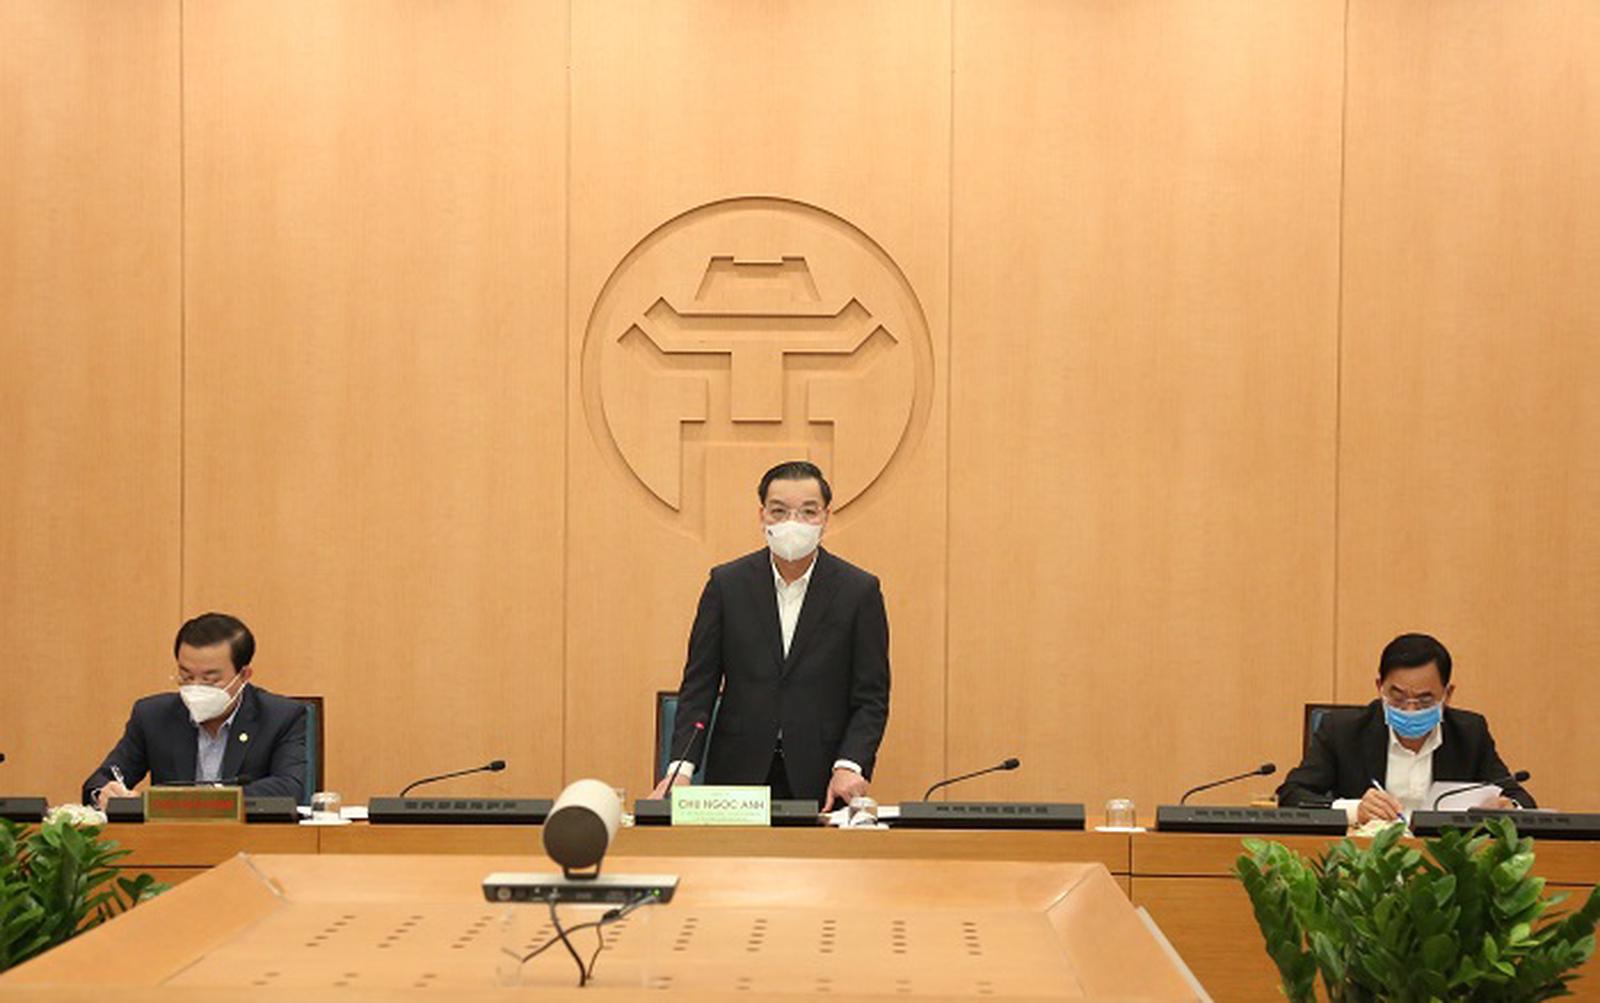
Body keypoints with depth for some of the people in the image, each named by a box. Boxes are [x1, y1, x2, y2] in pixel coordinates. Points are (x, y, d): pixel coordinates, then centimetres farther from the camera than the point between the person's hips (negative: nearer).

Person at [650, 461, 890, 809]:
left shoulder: (859, 591, 1)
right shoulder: (727, 584, 4)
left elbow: (871, 697, 0)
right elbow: (699, 686, 3)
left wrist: (849, 766, -16)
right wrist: (682, 767, -10)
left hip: (821, 782, -1)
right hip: (738, 777, 1)